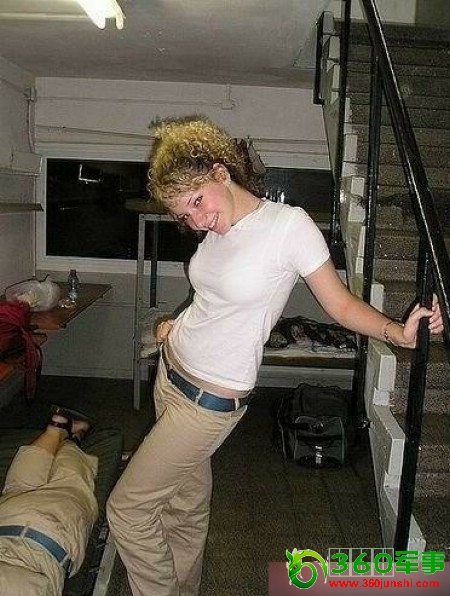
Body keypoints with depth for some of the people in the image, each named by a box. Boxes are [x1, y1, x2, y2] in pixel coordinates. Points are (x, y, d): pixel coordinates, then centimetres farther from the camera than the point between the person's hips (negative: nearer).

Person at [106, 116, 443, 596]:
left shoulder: (290, 224, -17)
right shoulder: (217, 228, 4)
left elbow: (341, 305, -13)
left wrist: (400, 332, -25)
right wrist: (179, 326, 8)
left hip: (209, 400, -7)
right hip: (172, 371, 7)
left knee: (127, 508, 0)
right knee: (187, 501, 19)